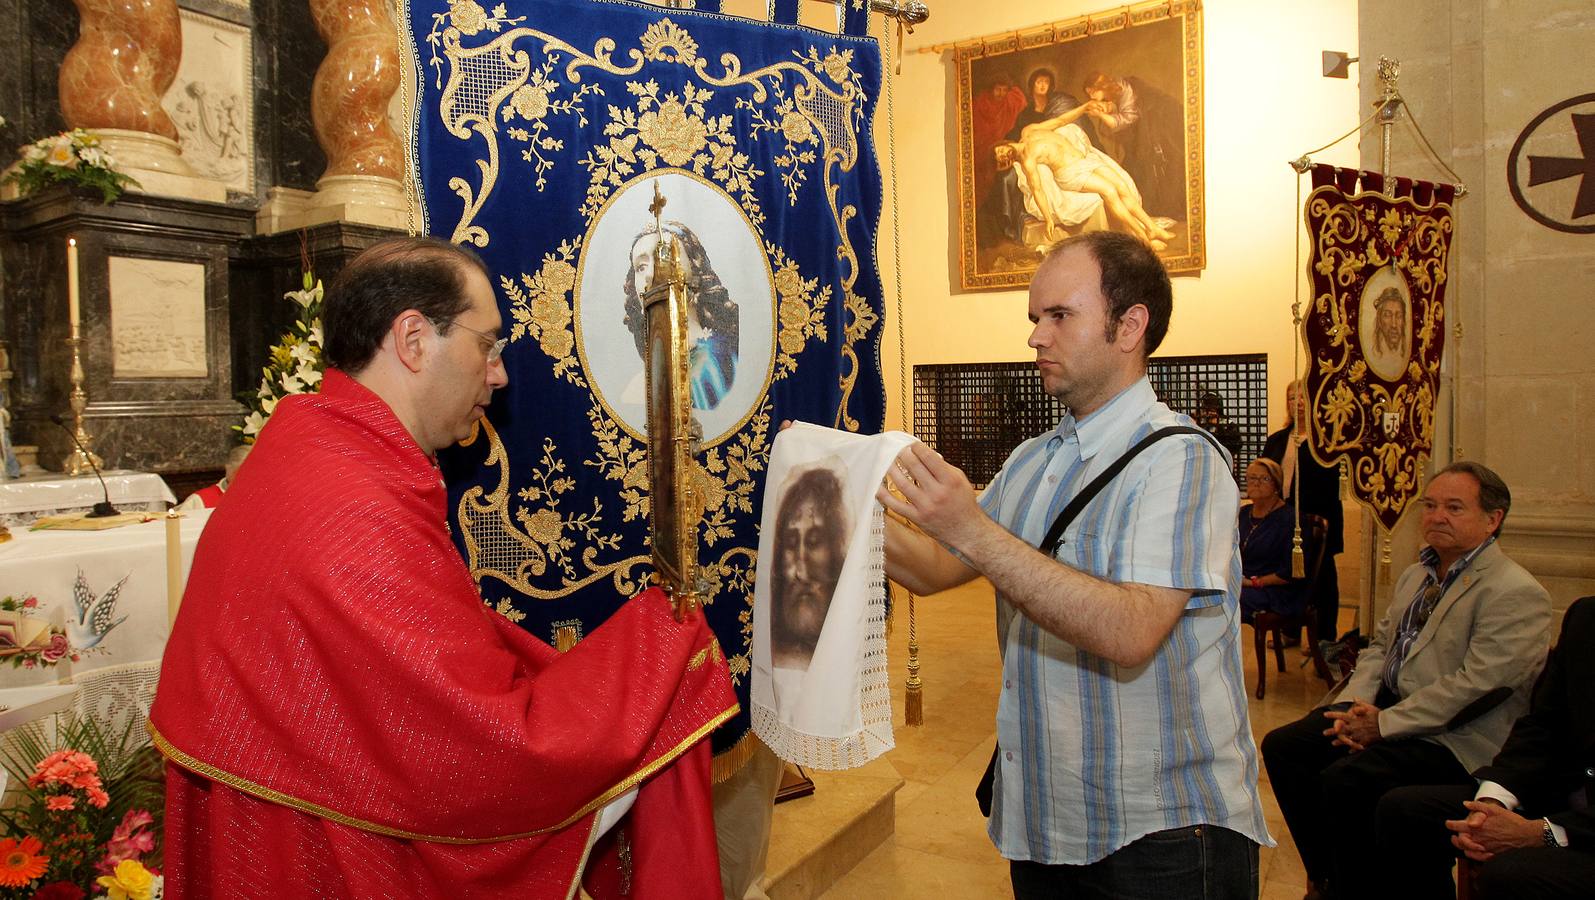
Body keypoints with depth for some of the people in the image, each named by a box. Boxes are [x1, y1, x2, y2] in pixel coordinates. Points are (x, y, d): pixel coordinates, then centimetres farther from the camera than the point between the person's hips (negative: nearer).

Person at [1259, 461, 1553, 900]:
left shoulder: (1516, 593, -13)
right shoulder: (1417, 575, 16)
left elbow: (1477, 684, -21)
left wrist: (1383, 724, -19)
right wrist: (1355, 705, -2)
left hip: (1457, 740, -8)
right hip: (1386, 709, 9)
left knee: (1346, 779, -28)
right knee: (1282, 746, -4)